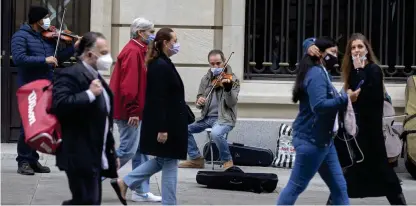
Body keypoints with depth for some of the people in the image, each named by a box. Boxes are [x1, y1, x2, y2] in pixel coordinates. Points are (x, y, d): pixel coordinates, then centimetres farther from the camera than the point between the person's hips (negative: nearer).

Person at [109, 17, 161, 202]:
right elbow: (129, 85, -23)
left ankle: (141, 192, 14)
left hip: (136, 112, 11)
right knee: (128, 150, -7)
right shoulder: (132, 52, -16)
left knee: (141, 151, 11)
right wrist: (132, 111, -23)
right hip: (130, 113, -11)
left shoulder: (139, 51, 16)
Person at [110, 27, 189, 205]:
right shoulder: (160, 67, -18)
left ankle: (124, 183, 16)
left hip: (169, 122, 10)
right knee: (169, 162, -1)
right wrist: (162, 129, -23)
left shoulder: (163, 64, 12)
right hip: (164, 122, -10)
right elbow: (158, 100, -22)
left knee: (162, 160, 16)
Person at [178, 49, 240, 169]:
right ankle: (196, 159, 6)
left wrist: (228, 88, -34)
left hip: (224, 118, -6)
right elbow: (200, 104, 13)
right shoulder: (206, 79, 9)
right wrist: (199, 102, -12)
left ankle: (227, 161, -13)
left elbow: (231, 103, -16)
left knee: (216, 133, -36)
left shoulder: (232, 79, -5)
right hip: (207, 117, 6)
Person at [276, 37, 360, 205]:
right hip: (312, 140, -11)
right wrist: (345, 99, -23)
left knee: (339, 187, 8)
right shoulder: (316, 74, -16)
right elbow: (319, 105, -27)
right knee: (296, 187, -3)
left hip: (323, 140, 11)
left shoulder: (320, 73, 13)